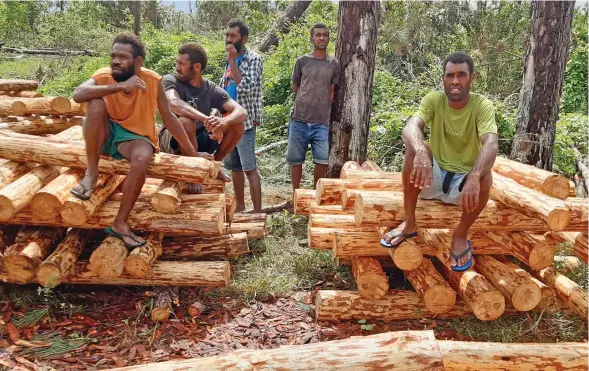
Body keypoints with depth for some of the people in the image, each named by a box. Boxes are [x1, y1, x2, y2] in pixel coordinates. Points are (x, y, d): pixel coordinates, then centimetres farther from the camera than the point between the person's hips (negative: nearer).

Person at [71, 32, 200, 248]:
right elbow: (78, 95, -34)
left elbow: (168, 117, -7)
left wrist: (191, 153, -5)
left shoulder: (152, 80, -15)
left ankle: (120, 223, -21)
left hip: (135, 137, -1)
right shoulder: (104, 76, -14)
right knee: (96, 102, -29)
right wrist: (120, 86, -41)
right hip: (106, 134, 1)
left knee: (142, 158, -36)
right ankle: (91, 174, -21)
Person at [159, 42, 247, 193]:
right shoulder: (171, 80, -12)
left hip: (199, 140, 3)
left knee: (238, 124, -15)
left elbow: (241, 112, -17)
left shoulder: (211, 89, -4)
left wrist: (223, 122, -40)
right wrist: (206, 120, -49)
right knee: (186, 121, -36)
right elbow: (174, 103, -35)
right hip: (172, 141, -3)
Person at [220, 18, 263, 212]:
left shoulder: (253, 59, -7)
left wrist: (232, 61, -17)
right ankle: (240, 205, 24)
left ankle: (258, 212, -6)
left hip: (244, 122, -7)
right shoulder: (229, 61, 15)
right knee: (234, 167, 13)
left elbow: (245, 88, -21)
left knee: (250, 168, -9)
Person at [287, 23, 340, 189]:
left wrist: (324, 112, 5)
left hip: (321, 122, 0)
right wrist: (307, 100, 9)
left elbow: (332, 93, 9)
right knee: (296, 160, 6)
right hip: (299, 120, 0)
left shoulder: (334, 65, 8)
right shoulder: (302, 61, 7)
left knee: (323, 160, -5)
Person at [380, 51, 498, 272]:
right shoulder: (433, 100, -10)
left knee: (484, 175, -34)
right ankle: (409, 223, -17)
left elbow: (491, 145, -32)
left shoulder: (482, 106, -14)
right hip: (435, 175, 1)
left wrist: (474, 177, -52)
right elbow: (410, 128, -30)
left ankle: (461, 235, -10)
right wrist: (421, 152, -53)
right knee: (415, 149, -28)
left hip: (465, 179, -1)